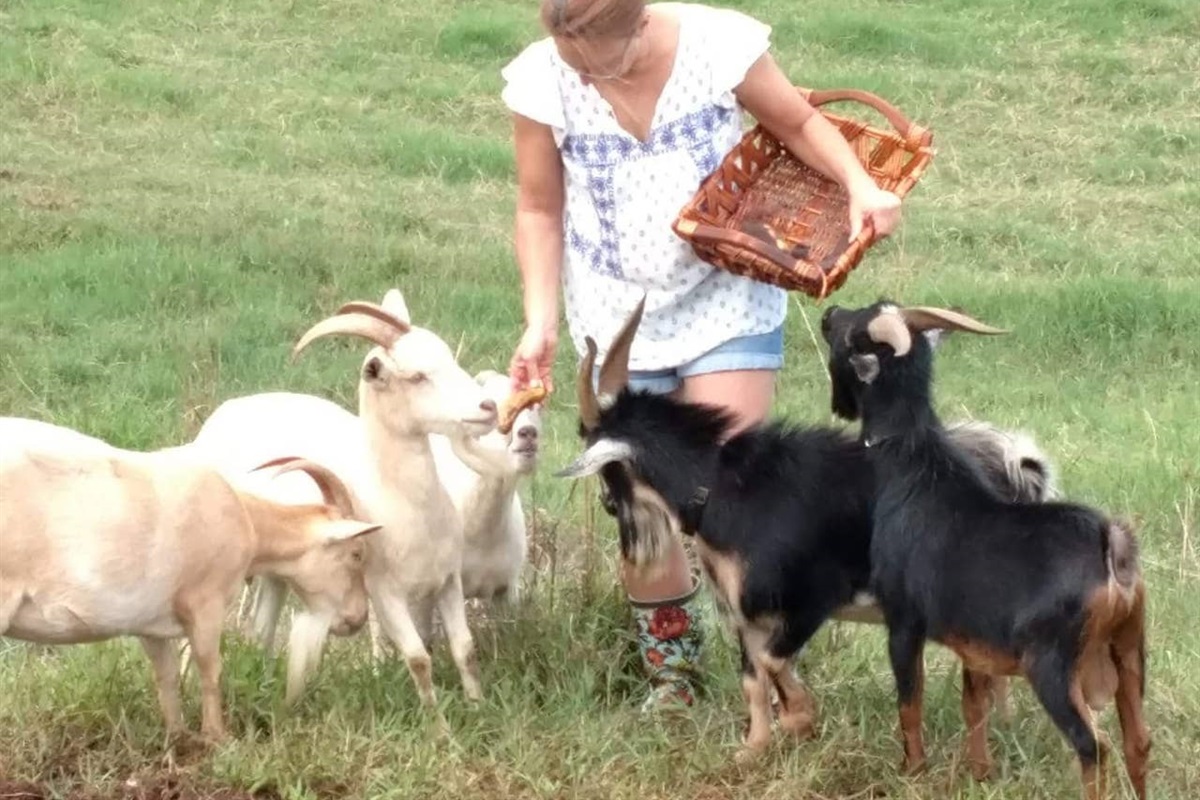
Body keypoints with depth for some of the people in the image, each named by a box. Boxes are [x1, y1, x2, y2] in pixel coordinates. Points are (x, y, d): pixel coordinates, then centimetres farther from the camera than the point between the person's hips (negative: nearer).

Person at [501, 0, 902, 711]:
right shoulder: (542, 81, -14)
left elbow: (798, 123, -2)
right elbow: (541, 212, -2)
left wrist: (859, 184, -20)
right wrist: (541, 323, -9)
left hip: (728, 304, -2)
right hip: (617, 322, 2)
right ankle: (671, 671, 21)